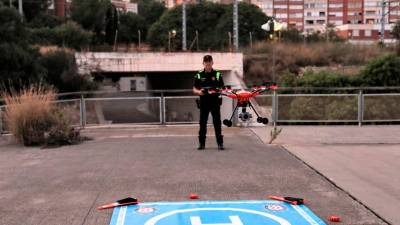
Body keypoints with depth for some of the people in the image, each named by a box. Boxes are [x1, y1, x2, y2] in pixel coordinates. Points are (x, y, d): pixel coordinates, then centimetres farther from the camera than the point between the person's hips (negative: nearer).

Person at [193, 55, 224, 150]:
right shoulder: (199, 75, 7)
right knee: (202, 123, 4)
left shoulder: (217, 74, 6)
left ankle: (220, 143, 5)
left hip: (215, 100, -1)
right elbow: (194, 89, 9)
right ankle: (201, 143, 12)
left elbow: (222, 88, 8)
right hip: (204, 101, 1)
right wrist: (199, 92, -12)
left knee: (217, 122, 0)